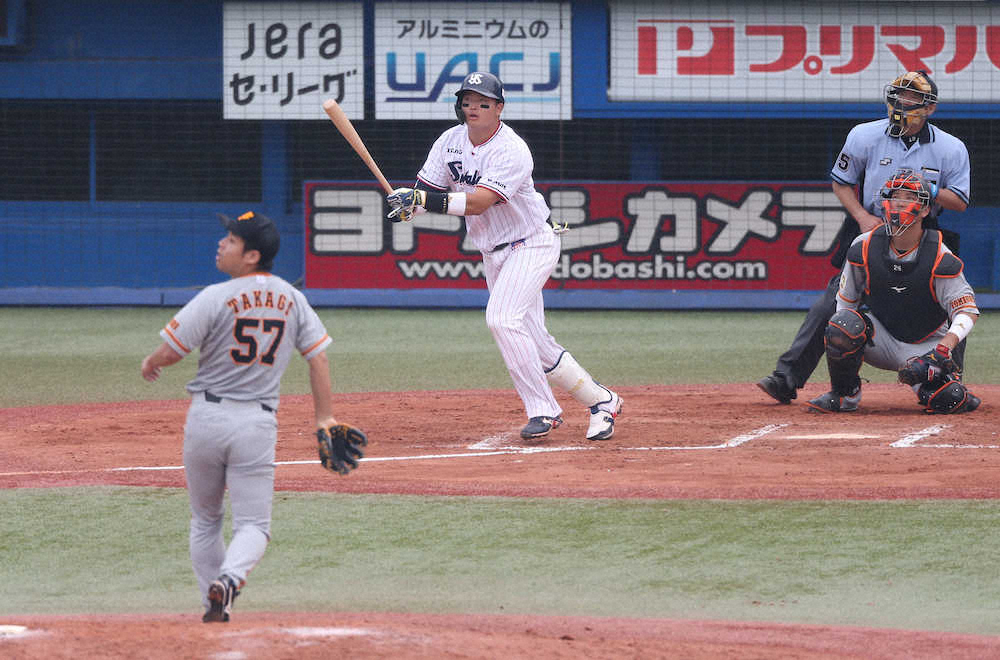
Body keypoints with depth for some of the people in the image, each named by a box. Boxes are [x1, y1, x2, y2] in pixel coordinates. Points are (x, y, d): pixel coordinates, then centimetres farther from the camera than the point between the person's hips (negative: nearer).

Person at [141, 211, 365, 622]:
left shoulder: (216, 298, -10)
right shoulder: (292, 299, 5)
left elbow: (171, 352, -8)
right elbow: (318, 357, 4)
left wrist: (151, 363, 14)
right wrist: (325, 417, 6)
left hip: (208, 418, -2)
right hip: (258, 422, 2)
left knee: (205, 521, 15)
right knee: (252, 523, 2)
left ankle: (214, 605, 14)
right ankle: (231, 577, -28)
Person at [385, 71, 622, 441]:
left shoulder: (512, 152, -23)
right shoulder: (450, 142, -1)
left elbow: (476, 203, -32)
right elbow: (425, 191, -2)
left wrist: (421, 198, -38)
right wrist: (406, 205, -25)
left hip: (532, 244, -7)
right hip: (494, 254, 7)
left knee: (502, 318, -26)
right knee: (533, 342, 7)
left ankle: (543, 410, -18)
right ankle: (600, 401, 21)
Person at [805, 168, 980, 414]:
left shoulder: (940, 258, -17)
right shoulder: (864, 248, -8)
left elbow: (968, 310, -19)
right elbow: (846, 301, 5)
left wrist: (942, 350, -33)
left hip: (925, 345, -1)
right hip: (881, 339, 1)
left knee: (949, 399, -25)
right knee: (842, 323, -31)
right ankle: (844, 395, -6)